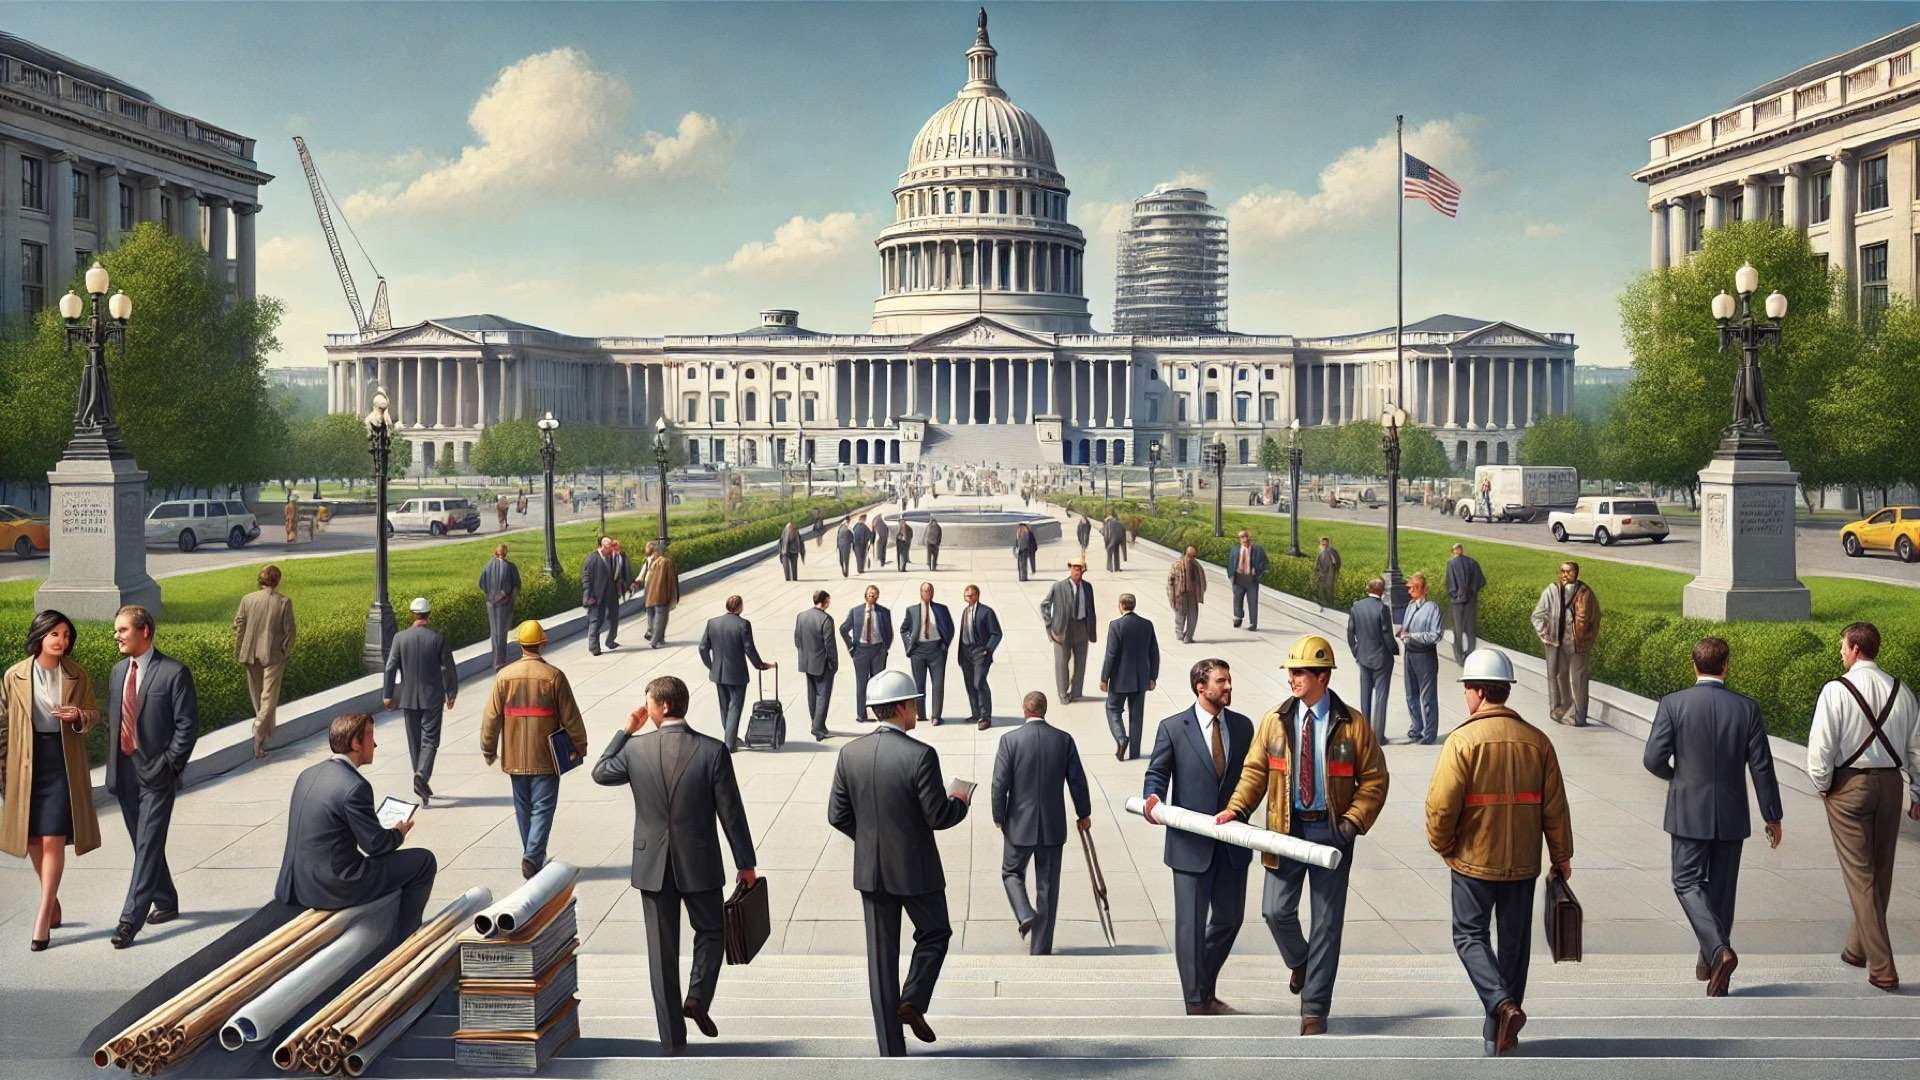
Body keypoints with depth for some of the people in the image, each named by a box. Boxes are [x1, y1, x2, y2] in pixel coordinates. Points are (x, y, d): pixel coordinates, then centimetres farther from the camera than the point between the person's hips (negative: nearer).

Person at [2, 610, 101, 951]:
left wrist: (79, 716, -15)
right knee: (33, 838, 10)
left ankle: (43, 918, -3)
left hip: (63, 762, -1)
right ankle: (52, 901, 30)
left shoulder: (78, 675, -1)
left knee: (53, 839, -7)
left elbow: (95, 713, 8)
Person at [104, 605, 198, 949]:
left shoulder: (174, 672, -10)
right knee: (144, 845, 15)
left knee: (148, 847, -8)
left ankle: (130, 920, -9)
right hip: (124, 774, 7)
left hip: (156, 774, -7)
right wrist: (113, 763, 9)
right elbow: (113, 719, 17)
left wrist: (169, 765, -13)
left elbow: (188, 724, -10)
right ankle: (166, 903, 31)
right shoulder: (118, 671, 11)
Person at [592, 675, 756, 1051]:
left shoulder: (636, 749, -10)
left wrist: (626, 731, 12)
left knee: (662, 949, 10)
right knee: (711, 931, 21)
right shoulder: (712, 751, -12)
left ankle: (672, 1038, 15)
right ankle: (697, 996, -1)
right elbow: (731, 812, -7)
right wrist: (745, 863, 3)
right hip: (700, 864, -1)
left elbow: (600, 773, 11)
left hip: (653, 865, 1)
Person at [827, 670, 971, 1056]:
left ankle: (891, 1050, 15)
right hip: (916, 869, -4)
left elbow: (837, 815, 1)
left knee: (881, 955, 11)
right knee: (934, 933, 22)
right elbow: (938, 817, -17)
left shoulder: (851, 753, -4)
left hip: (870, 869, 4)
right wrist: (959, 802, 5)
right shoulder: (920, 755, -19)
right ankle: (913, 1001, 3)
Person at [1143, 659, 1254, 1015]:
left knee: (1229, 919, 13)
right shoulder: (1173, 728, -4)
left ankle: (1206, 990, 33)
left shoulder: (1242, 726, 7)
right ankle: (1196, 1005, 10)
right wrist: (1153, 798, -22)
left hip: (1233, 842, 4)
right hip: (1191, 844, -4)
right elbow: (1157, 772, -2)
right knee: (1191, 925, 0)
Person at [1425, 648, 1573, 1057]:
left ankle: (1502, 1005, -13)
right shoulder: (1536, 740, 0)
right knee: (1513, 941, 14)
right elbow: (1555, 806, 4)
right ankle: (1498, 1036, 21)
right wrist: (1561, 856, 14)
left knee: (1470, 935, 9)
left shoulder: (1463, 740, -14)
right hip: (1523, 863, 4)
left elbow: (1442, 804, -17)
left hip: (1473, 861, -4)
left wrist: (1442, 846, 0)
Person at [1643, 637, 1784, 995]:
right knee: (1722, 887, 13)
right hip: (1731, 814, 2)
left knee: (1688, 883, 6)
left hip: (1689, 813, -2)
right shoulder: (1747, 708, -4)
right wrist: (1772, 817, 6)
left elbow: (1654, 758, -12)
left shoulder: (1673, 704, -9)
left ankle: (1718, 949, -16)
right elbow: (1762, 767, -2)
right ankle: (1712, 963, 21)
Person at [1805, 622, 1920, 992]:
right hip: (1890, 782, 5)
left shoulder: (1836, 691, -13)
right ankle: (1858, 948, 32)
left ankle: (1882, 968, -3)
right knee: (1881, 872, 18)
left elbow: (1821, 747, -14)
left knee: (1860, 875, -1)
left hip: (1849, 784, -5)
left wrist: (1822, 786, 3)